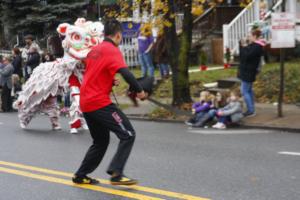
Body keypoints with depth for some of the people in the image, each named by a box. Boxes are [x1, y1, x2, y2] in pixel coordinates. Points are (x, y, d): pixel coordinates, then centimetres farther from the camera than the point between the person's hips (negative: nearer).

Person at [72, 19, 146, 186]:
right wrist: (139, 90, -13)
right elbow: (125, 72, -22)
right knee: (128, 134, -7)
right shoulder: (112, 50, -8)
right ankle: (116, 173, -16)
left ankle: (80, 176, 24)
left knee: (101, 141, 20)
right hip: (99, 102, -9)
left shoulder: (95, 50, 17)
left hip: (85, 103, 9)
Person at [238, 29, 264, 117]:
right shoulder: (254, 45, 12)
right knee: (249, 90, 16)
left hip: (248, 72, -11)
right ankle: (252, 109, 22)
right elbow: (245, 54, 16)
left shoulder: (256, 47, -20)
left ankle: (250, 110, -7)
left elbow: (247, 56, -26)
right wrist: (242, 46, 4)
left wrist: (243, 47, -15)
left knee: (244, 91, -8)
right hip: (248, 71, 11)